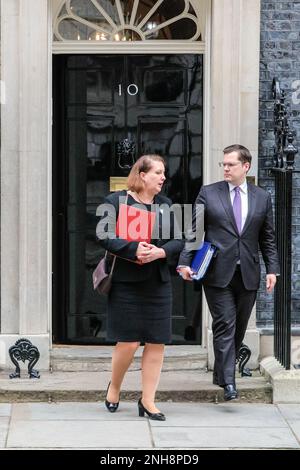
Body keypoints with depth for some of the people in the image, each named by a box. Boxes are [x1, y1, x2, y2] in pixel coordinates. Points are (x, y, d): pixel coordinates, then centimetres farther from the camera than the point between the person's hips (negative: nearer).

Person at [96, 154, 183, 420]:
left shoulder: (165, 205, 12)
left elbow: (178, 240, 8)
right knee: (128, 343, -4)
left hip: (159, 284, 5)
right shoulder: (116, 201, -3)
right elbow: (104, 236, -12)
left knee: (157, 343, 2)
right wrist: (133, 250, -21)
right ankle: (114, 387, 23)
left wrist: (160, 252, -12)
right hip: (126, 282, -5)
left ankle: (148, 400, 11)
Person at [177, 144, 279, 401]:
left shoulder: (262, 197, 10)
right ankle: (228, 382, -11)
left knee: (238, 328, 8)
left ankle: (221, 373, 22)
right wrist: (185, 262, -7)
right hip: (218, 273, -3)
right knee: (225, 326, -9)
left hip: (248, 275, 3)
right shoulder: (208, 193, 4)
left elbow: (268, 238, 12)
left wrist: (272, 269, 3)